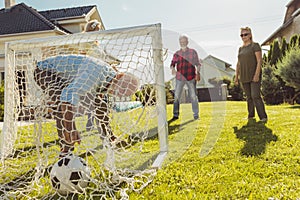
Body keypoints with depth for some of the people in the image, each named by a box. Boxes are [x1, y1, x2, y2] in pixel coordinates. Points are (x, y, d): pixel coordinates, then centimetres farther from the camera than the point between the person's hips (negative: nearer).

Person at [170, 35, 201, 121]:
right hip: (180, 78, 1)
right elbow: (172, 64, 5)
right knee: (176, 96, -1)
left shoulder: (193, 52, 6)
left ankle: (196, 114, 14)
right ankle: (175, 115, 7)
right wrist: (173, 69, -18)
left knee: (193, 96, 3)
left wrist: (198, 73, -10)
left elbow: (198, 64, 4)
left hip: (191, 78, -1)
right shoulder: (176, 54, 8)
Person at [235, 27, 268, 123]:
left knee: (255, 96, -15)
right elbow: (238, 64, 18)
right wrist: (236, 76, 12)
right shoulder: (240, 48, 16)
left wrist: (257, 74, -20)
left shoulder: (255, 45, -1)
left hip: (254, 76, -5)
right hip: (244, 77, 6)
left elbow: (259, 60, -10)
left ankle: (263, 117, -13)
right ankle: (251, 116, 17)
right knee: (249, 97, 9)